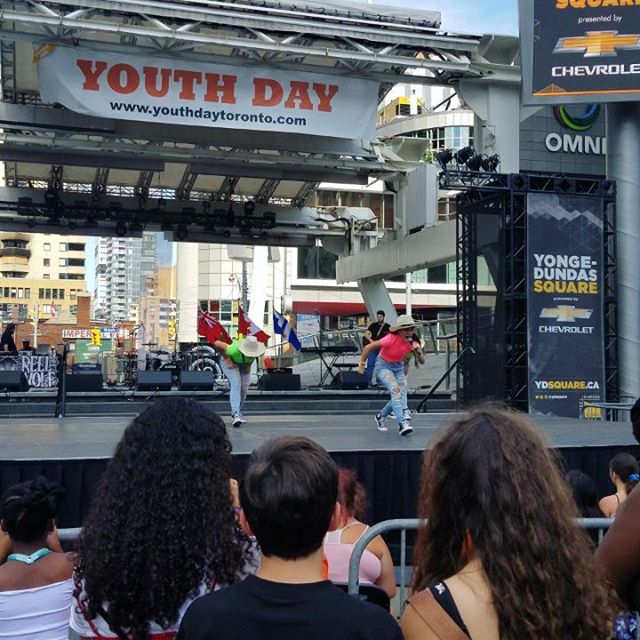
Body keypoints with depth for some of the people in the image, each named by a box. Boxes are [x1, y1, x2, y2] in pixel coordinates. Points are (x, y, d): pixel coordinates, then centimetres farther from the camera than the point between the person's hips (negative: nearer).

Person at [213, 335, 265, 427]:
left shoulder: (259, 351, -33)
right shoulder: (234, 350, -44)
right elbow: (217, 344, -30)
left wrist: (249, 363, -15)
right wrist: (227, 359, -24)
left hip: (244, 364, 5)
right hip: (230, 362, -5)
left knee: (244, 388, 0)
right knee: (236, 383, -24)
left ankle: (238, 412, 21)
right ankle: (235, 414, -30)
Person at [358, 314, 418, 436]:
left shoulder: (411, 342, -11)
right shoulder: (391, 339, -27)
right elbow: (368, 347, -18)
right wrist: (361, 364, -11)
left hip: (399, 367, 6)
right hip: (383, 366, -6)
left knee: (399, 396, -4)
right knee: (395, 389, -29)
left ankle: (380, 417, 23)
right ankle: (402, 422, -37)